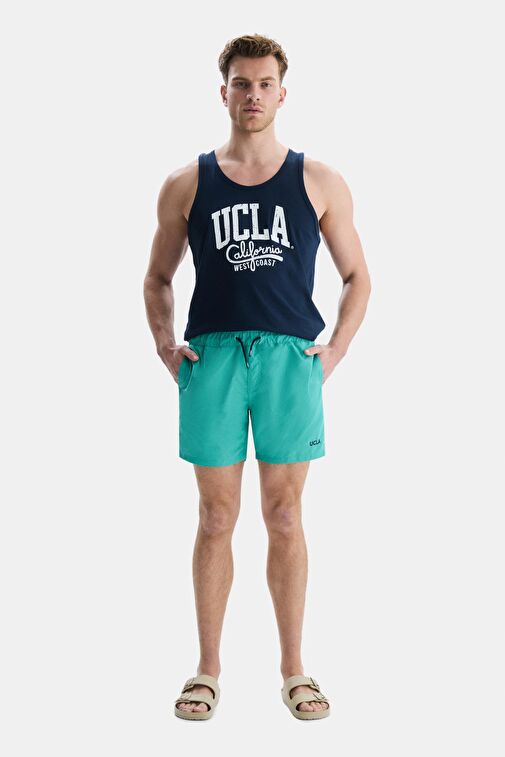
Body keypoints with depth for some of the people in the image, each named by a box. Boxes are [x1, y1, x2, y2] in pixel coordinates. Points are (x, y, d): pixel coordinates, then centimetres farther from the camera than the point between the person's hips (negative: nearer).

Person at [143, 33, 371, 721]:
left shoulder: (319, 182, 8)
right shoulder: (186, 185, 9)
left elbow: (357, 277, 13)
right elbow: (158, 279, 17)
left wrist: (335, 351, 1)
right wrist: (165, 345, 3)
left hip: (289, 357, 0)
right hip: (211, 355, 1)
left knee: (284, 518, 4)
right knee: (216, 517, 5)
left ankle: (294, 668, 16)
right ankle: (208, 669, 16)